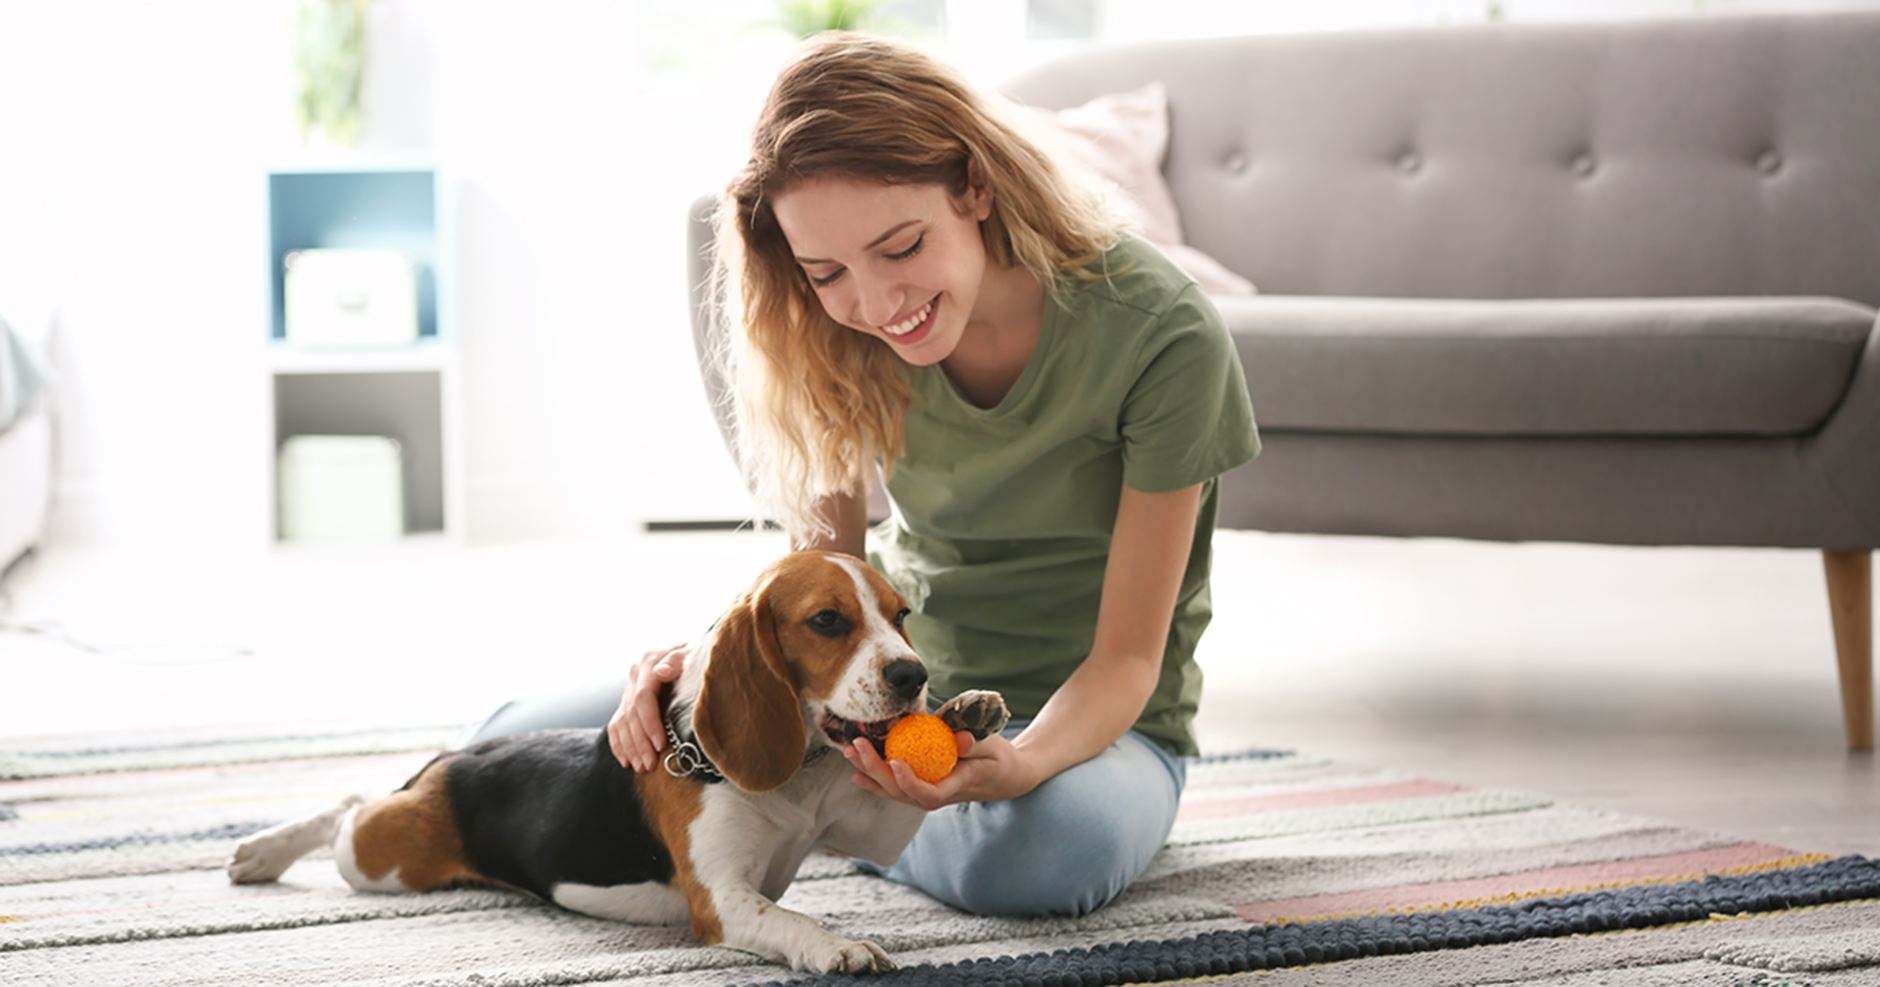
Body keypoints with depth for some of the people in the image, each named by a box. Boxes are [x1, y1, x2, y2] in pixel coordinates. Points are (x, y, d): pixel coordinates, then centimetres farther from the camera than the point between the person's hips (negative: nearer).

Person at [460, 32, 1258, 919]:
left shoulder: (1161, 337, -25)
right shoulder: (846, 336, -11)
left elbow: (1126, 656, -20)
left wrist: (1021, 763, -42)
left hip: (1092, 716, -3)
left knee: (1057, 844, -42)